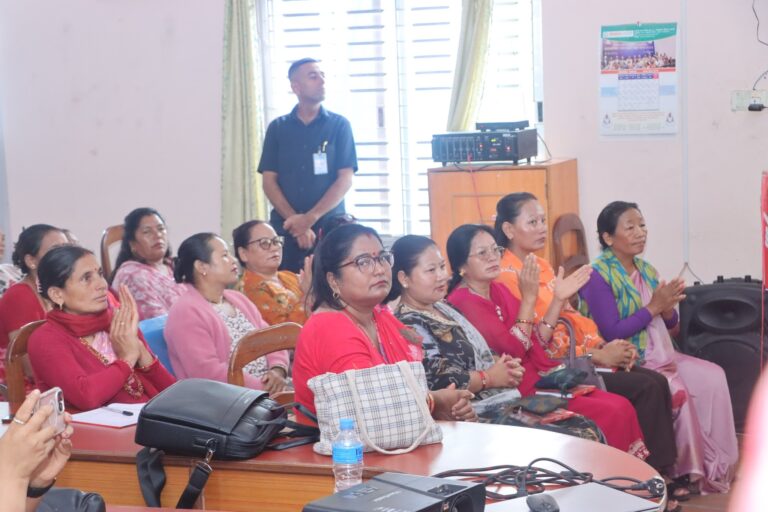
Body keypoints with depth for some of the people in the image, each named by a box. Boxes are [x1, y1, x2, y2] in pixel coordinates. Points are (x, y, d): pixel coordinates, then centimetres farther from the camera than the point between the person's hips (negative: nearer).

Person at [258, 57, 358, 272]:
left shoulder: (339, 125, 6)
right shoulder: (277, 128, 9)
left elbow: (345, 180, -1)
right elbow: (269, 181, 4)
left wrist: (310, 218, -12)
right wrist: (297, 223, -10)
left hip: (330, 229, -1)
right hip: (286, 230, 1)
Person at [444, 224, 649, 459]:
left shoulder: (498, 290, 14)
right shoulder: (462, 302, -13)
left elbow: (537, 341, 14)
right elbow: (514, 348, -18)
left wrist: (559, 298, 6)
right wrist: (529, 298, -15)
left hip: (539, 378, 8)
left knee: (622, 406, -9)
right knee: (609, 414, -19)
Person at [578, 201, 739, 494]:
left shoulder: (646, 270, 12)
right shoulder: (598, 276, -12)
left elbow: (668, 324, 16)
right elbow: (611, 334, -18)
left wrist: (668, 309, -8)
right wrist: (653, 307, -18)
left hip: (659, 355, 7)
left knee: (713, 378, -12)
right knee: (679, 392, -25)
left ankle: (718, 465, -6)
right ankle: (693, 471, -4)